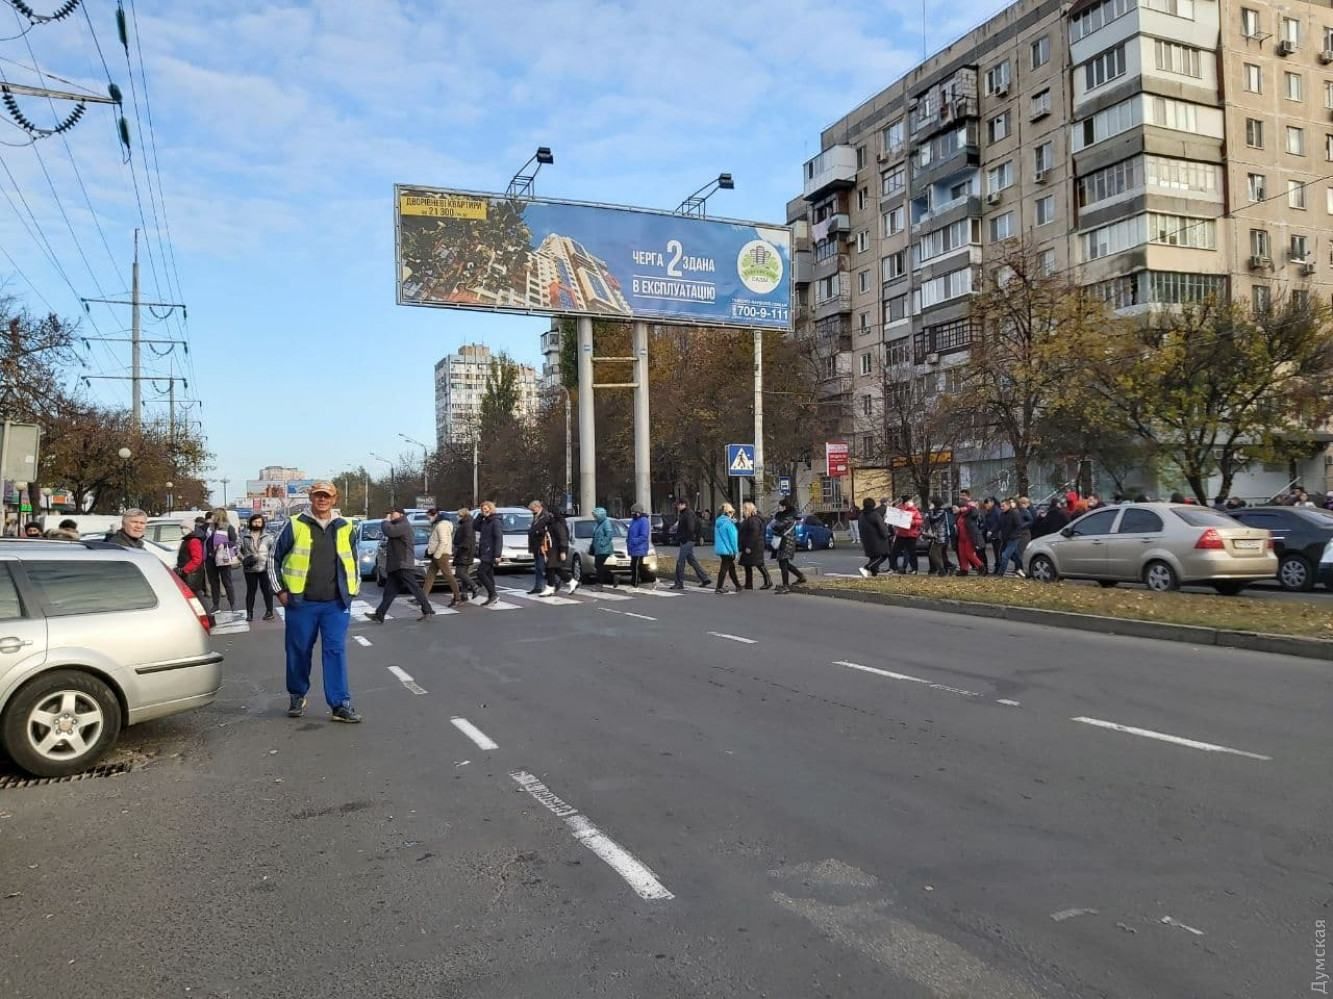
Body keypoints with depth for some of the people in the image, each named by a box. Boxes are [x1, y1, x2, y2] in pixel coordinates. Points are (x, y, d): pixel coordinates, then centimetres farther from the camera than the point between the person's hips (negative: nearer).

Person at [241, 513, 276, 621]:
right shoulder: (244, 537, 7)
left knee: (267, 589, 0)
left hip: (264, 568, 0)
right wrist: (244, 559, -8)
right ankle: (249, 613, 12)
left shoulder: (268, 537, 7)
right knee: (250, 590, 6)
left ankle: (269, 611, 8)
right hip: (250, 568, 0)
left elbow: (272, 550, 7)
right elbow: (239, 550, 8)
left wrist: (270, 560, -8)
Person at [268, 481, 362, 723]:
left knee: (336, 652, -2)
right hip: (301, 603, -1)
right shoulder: (295, 525, 1)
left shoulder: (344, 528, 9)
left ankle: (341, 704, 0)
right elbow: (274, 558, 6)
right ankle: (297, 696, 29)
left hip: (336, 605, 1)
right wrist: (280, 590, 2)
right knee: (299, 651, 9)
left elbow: (355, 561, 20)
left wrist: (353, 590, 13)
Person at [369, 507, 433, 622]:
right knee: (389, 592, 6)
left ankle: (428, 611, 0)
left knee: (414, 588, -6)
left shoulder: (404, 526, -13)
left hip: (404, 566, -11)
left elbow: (388, 531, -26)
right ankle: (379, 615, 5)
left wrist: (387, 520, -9)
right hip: (396, 566, 11)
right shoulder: (400, 526, 23)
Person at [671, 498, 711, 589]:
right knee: (691, 560, 14)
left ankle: (679, 583, -1)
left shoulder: (688, 514, -15)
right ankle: (704, 579, 18)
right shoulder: (683, 513, 15)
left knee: (680, 561, -6)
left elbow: (691, 528, -22)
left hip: (687, 541, -10)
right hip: (686, 541, 10)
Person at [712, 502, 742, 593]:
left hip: (720, 548, 8)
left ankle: (737, 585, 26)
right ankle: (719, 587, -1)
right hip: (728, 549, -8)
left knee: (731, 567, 17)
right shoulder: (728, 523, -17)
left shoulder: (718, 522, 8)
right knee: (724, 568, -2)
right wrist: (735, 550, -8)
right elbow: (733, 537, -16)